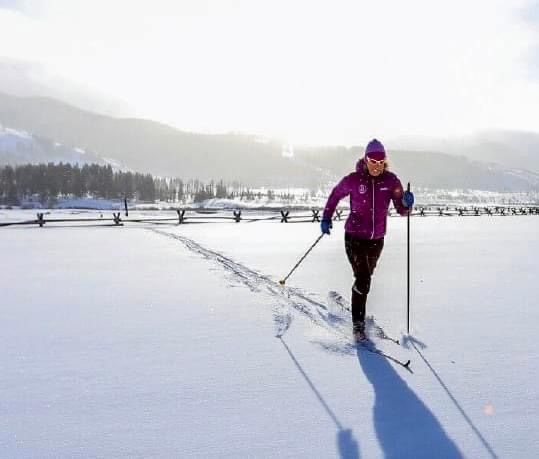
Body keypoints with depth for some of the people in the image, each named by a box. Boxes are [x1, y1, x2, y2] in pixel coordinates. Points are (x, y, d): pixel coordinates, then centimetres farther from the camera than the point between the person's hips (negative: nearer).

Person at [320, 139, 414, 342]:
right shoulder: (354, 180, -11)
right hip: (354, 236, -3)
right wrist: (326, 218, 2)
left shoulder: (391, 181, -6)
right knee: (362, 280, -12)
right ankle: (358, 324, 2)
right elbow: (335, 195, 6)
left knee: (365, 278, 19)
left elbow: (402, 211, -3)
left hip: (376, 239, 4)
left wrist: (407, 203, -25)